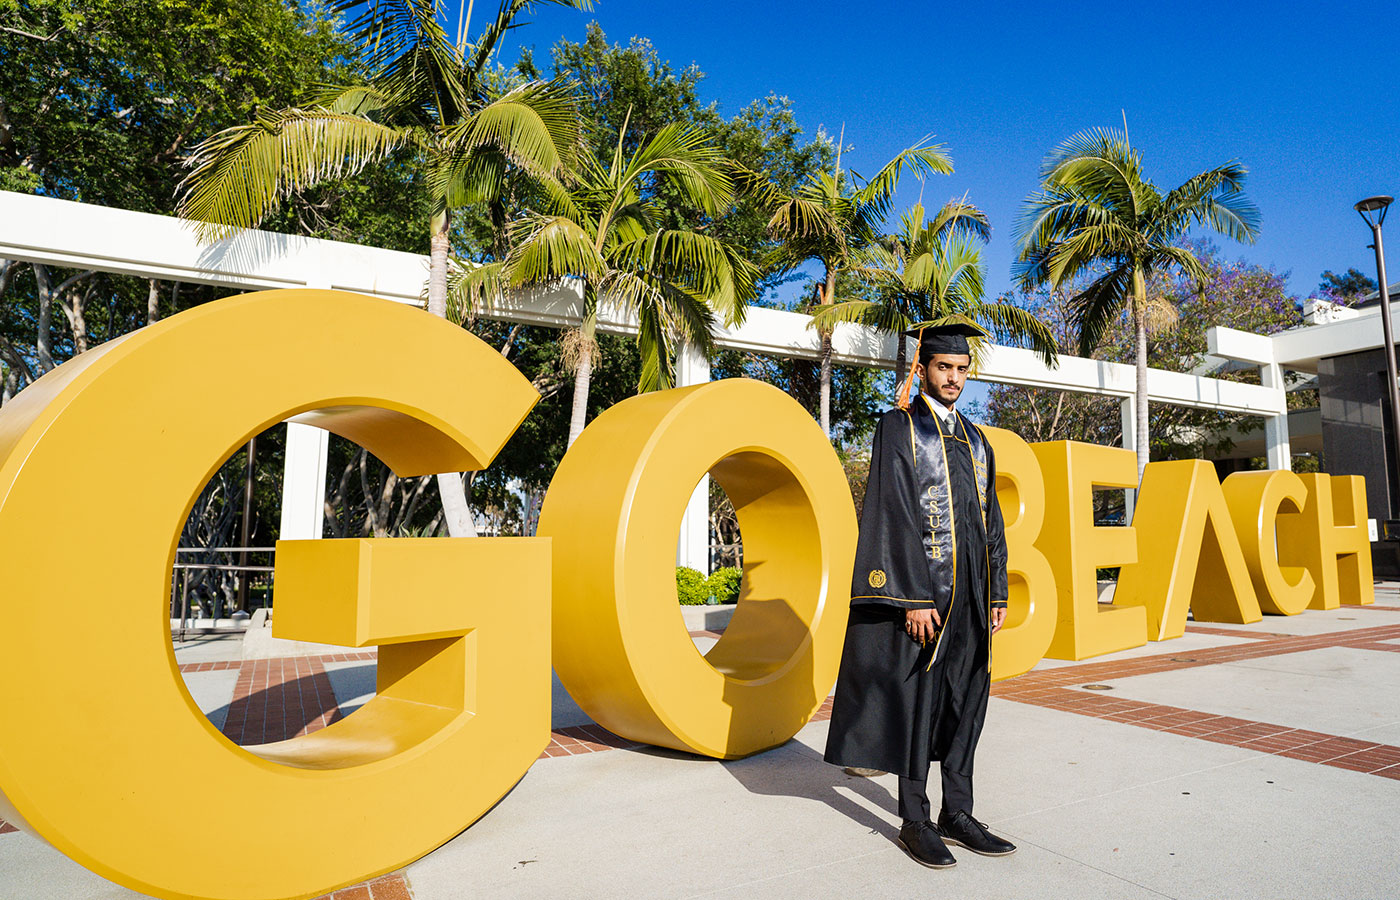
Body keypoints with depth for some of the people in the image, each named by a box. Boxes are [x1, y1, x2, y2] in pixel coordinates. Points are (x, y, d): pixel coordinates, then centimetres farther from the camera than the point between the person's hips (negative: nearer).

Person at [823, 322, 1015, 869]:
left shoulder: (975, 440, 16)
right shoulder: (898, 429, -5)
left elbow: (990, 521, 17)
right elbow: (893, 516, -12)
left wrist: (998, 593, 11)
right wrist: (913, 597, -18)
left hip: (970, 595, 7)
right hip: (922, 591, -6)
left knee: (966, 701, 11)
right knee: (916, 701, 2)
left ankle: (957, 815, 24)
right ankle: (914, 822, 15)